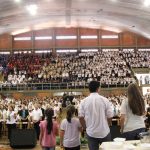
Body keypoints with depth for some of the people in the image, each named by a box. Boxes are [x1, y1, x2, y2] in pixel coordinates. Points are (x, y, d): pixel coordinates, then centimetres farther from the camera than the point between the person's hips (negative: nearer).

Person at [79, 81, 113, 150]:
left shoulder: (84, 101, -5)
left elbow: (81, 117, -5)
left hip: (91, 132, 1)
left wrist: (85, 127, 11)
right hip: (104, 132, -1)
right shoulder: (105, 100, -9)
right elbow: (110, 116, -7)